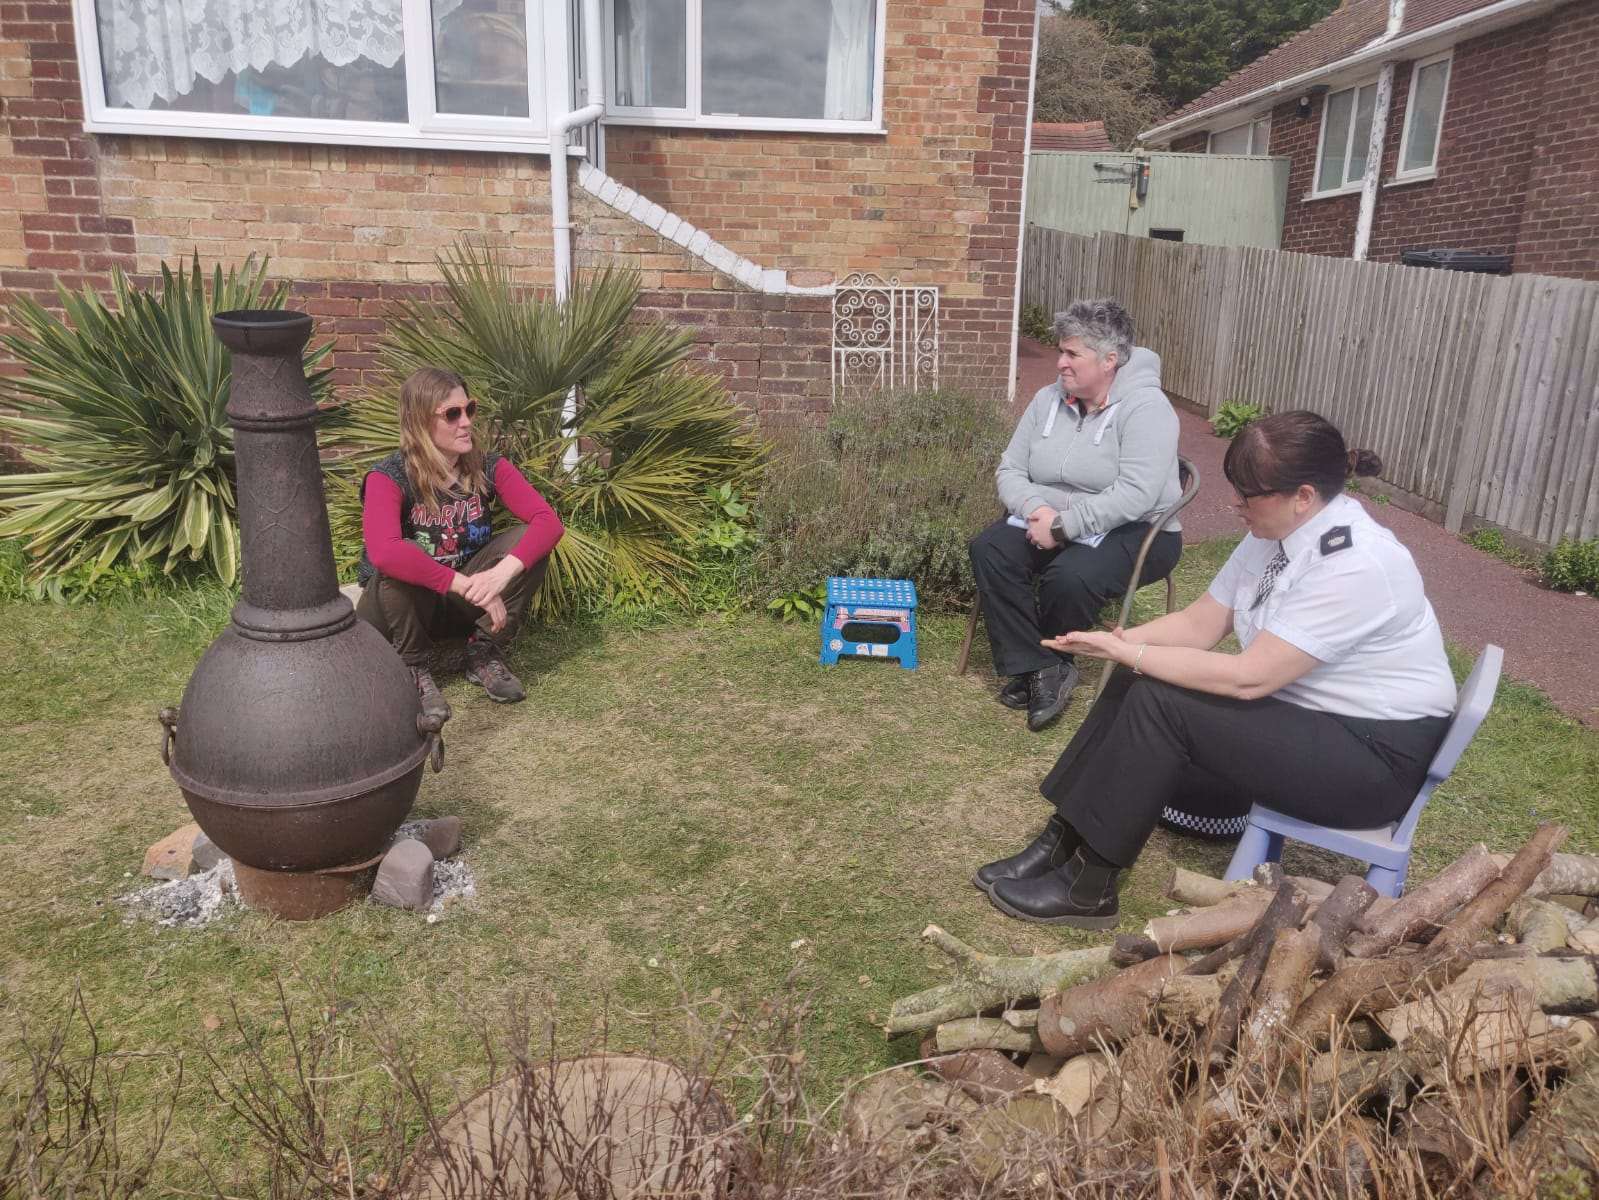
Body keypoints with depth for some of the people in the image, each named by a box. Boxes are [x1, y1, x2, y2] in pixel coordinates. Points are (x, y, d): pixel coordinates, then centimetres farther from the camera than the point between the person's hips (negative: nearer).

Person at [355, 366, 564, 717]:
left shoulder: (487, 468, -10)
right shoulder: (389, 478, -22)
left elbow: (549, 522, -22)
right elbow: (383, 553, -40)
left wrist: (503, 570, -39)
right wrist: (468, 585, -42)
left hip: (461, 604, 3)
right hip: (400, 606, -3)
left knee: (527, 542, -20)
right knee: (401, 564, -37)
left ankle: (485, 653, -5)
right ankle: (413, 668, -11)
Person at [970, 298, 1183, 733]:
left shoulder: (1145, 407, -15)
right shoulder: (1049, 399, 5)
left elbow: (1135, 495, -26)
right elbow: (1010, 470, 5)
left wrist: (1063, 525, -27)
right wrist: (1037, 508, -16)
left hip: (1134, 532, -6)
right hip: (1051, 522, 6)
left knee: (1071, 576, -35)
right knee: (988, 549, -21)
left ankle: (1042, 664, -4)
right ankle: (1042, 668, -18)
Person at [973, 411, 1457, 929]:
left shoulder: (1354, 566, -27)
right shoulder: (1276, 531, -1)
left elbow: (1247, 678, -29)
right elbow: (1200, 622, 3)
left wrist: (1129, 653, -22)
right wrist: (1124, 640, -14)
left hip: (1374, 754, -9)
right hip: (1306, 709, 9)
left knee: (1159, 705, -22)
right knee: (1137, 687, -6)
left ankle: (1087, 888, -12)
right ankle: (1061, 844, -2)